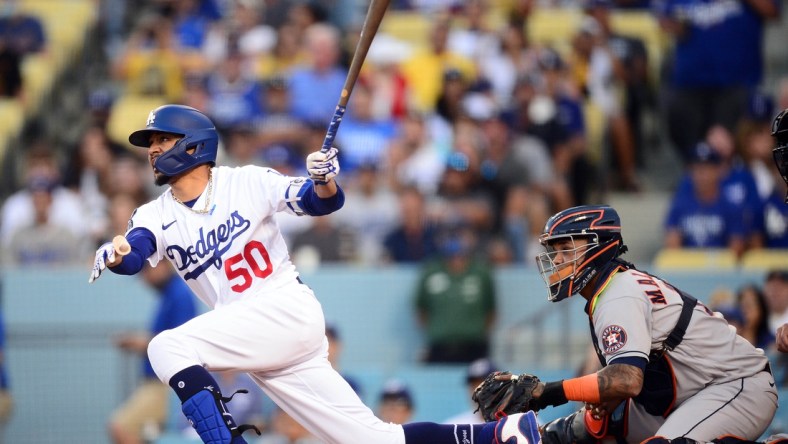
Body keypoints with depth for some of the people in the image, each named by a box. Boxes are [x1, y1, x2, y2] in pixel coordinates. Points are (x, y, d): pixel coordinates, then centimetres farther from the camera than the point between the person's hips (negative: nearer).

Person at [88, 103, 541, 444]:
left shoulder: (244, 183, 0)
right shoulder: (156, 216, 11)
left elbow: (321, 202, -4)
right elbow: (135, 253, -9)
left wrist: (324, 181, -27)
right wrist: (114, 256, -33)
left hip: (289, 310, -5)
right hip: (254, 343, 5)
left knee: (169, 347, -23)